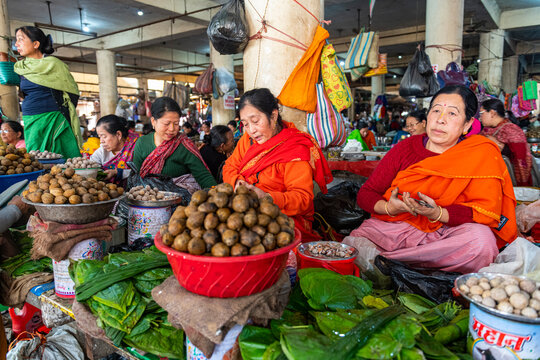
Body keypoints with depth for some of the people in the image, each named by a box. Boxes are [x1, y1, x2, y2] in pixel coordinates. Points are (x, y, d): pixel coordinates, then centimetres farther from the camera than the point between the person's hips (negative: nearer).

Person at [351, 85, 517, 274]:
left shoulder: (483, 153, 0)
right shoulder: (405, 148, 5)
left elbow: (487, 211, -9)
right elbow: (365, 194, 4)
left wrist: (438, 213, -25)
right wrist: (389, 207, -18)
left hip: (448, 233, 1)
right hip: (396, 228, 0)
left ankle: (385, 258, -23)